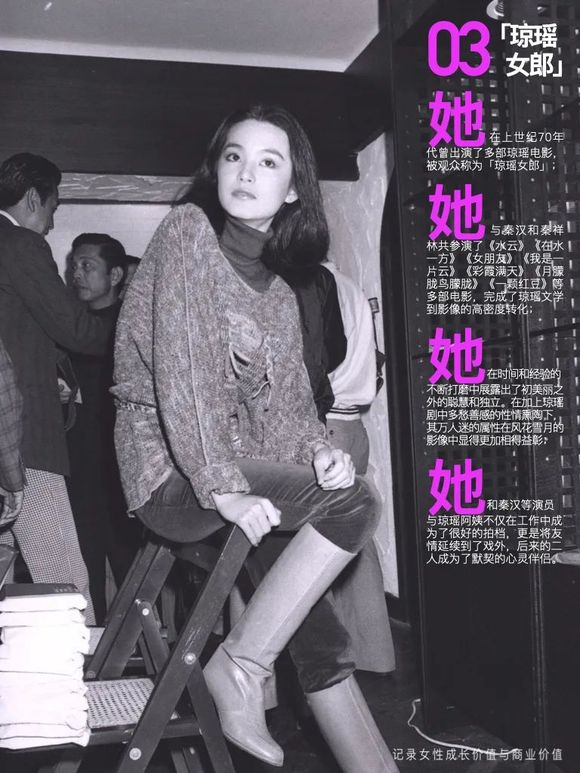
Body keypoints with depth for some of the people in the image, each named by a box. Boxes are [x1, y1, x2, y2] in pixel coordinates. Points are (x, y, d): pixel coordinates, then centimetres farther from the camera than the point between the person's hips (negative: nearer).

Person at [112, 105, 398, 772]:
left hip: (239, 474, 7)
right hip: (171, 474, -7)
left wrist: (317, 448, -10)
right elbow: (183, 367, -16)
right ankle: (239, 667, -13)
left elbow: (287, 396, 13)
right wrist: (223, 489, -22)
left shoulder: (278, 290, 17)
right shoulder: (188, 230, -5)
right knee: (352, 505, -22)